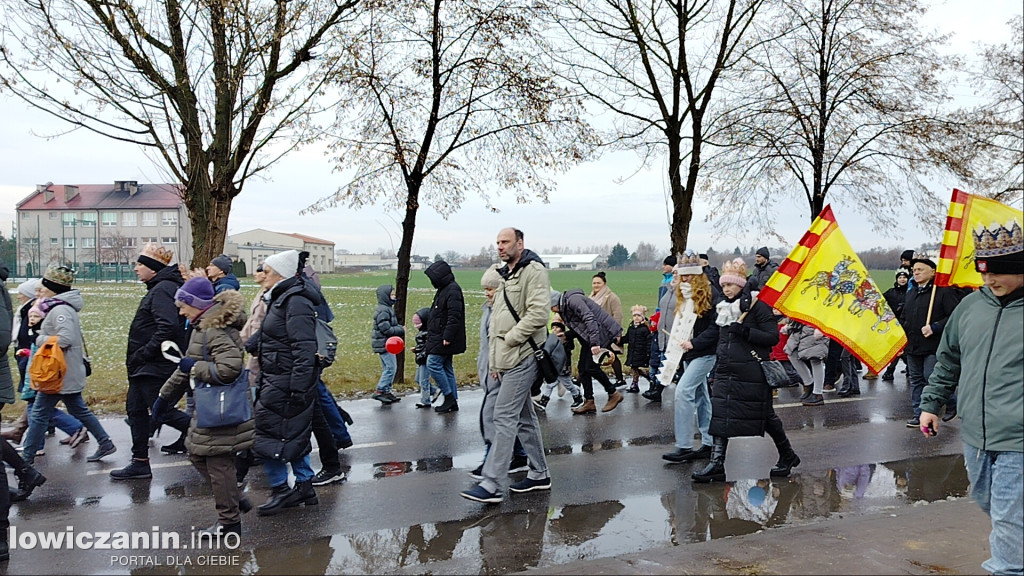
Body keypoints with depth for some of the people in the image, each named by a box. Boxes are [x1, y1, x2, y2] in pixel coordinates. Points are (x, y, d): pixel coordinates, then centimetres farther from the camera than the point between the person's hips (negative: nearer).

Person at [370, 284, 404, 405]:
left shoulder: (388, 309, 15)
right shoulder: (382, 311, -18)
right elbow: (386, 329, -23)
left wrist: (400, 328, 3)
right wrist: (401, 330, -14)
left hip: (387, 344, 10)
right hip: (384, 344, -10)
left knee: (387, 368, 13)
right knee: (391, 368, -9)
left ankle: (386, 392, 19)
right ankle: (380, 391, -5)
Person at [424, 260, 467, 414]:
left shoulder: (453, 290, -15)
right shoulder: (443, 289, 17)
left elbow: (454, 316, -23)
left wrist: (447, 337, -26)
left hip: (445, 339, -10)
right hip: (440, 338, 10)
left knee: (433, 364, -10)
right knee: (447, 368, 11)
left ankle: (449, 396, -3)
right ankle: (453, 402, 16)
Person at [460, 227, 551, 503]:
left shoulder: (534, 271, -9)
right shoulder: (505, 276, 21)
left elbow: (538, 314, -20)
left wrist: (509, 340, -15)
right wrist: (494, 360, 18)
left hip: (522, 358, -10)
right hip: (505, 360, 10)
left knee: (504, 417, -11)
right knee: (524, 417, 15)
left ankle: (490, 484, -10)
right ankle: (539, 474, 25)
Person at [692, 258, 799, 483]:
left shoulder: (757, 305, -9)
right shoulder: (723, 307, 12)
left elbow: (773, 336, -14)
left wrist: (745, 332, -22)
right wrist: (719, 359, 18)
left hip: (751, 371, -7)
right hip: (726, 370, 7)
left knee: (765, 414, 6)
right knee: (720, 414, -2)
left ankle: (787, 456, 27)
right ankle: (716, 464, -3)